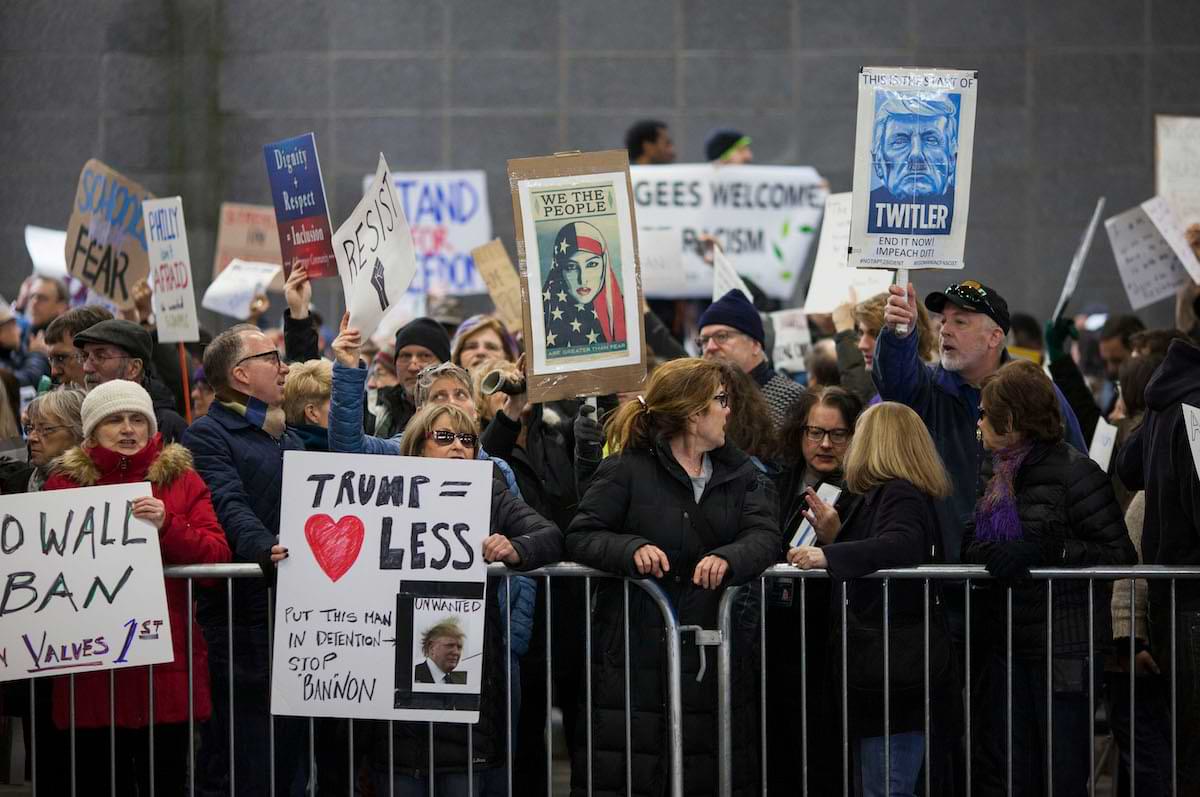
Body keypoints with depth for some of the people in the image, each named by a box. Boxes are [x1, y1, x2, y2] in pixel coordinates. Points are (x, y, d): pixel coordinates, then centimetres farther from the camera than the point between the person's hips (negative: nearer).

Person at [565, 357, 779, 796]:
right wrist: (632, 549, -24)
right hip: (634, 656, -4)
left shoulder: (740, 474, 14)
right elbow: (580, 536, -5)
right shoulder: (626, 471, 1)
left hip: (712, 657, 4)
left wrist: (726, 558, -24)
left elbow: (765, 536, -2)